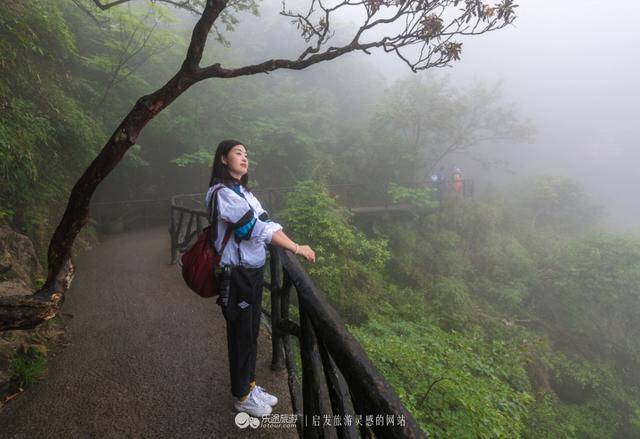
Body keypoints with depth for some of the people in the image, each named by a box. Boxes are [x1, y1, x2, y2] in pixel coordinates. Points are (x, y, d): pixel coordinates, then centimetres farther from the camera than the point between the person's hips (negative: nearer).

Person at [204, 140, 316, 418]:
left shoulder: (241, 191, 10)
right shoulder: (222, 192, -19)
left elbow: (264, 223, 8)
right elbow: (258, 228, -24)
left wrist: (294, 246, 2)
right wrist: (297, 248, -20)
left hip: (253, 272, 8)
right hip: (237, 275, -8)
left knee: (251, 332, 19)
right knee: (241, 335, 8)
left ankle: (249, 385, 39)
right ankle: (242, 396, 30)